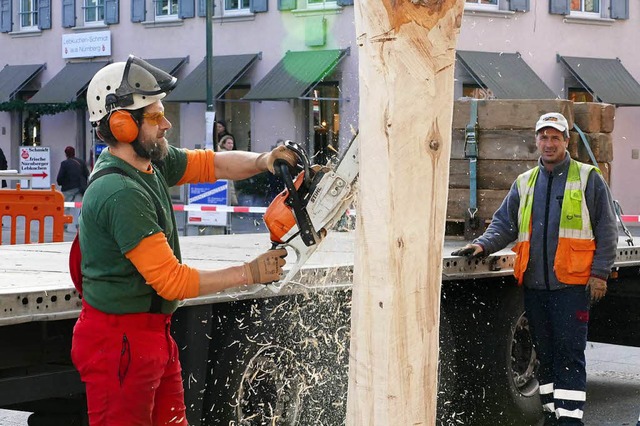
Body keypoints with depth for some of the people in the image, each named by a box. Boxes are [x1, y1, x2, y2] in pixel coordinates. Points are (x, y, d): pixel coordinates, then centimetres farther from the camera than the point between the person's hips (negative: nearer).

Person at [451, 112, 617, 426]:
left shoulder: (588, 179, 2)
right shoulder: (524, 183, 15)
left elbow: (606, 231, 1)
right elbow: (504, 223, 15)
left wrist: (599, 272, -6)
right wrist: (483, 245, -4)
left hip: (572, 284, -5)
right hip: (534, 283, 5)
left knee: (569, 353, -7)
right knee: (544, 352, 11)